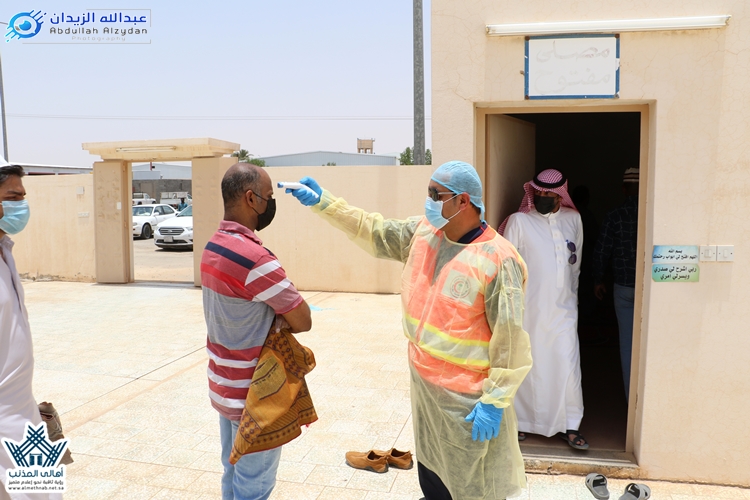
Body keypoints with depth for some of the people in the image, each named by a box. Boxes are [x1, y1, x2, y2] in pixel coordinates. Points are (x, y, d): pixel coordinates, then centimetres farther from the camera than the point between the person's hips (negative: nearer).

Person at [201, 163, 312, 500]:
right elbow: (303, 321, -18)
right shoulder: (253, 257, -26)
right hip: (252, 394, -9)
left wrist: (272, 319, -5)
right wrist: (279, 321, 0)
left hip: (225, 386, 9)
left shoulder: (214, 246, 3)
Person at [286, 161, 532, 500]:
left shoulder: (497, 261, -24)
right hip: (423, 381, 7)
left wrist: (495, 402, -19)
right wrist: (322, 202, 2)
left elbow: (510, 340, -21)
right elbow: (374, 232, 7)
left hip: (467, 397, -7)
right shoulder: (422, 231, -3)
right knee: (429, 466, 29)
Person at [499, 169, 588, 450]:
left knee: (568, 367, 2)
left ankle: (570, 426, 17)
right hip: (529, 309, -2)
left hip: (563, 309, 3)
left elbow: (576, 264, 17)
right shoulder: (519, 221, -4)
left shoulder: (573, 220, 7)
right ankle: (520, 421, 23)